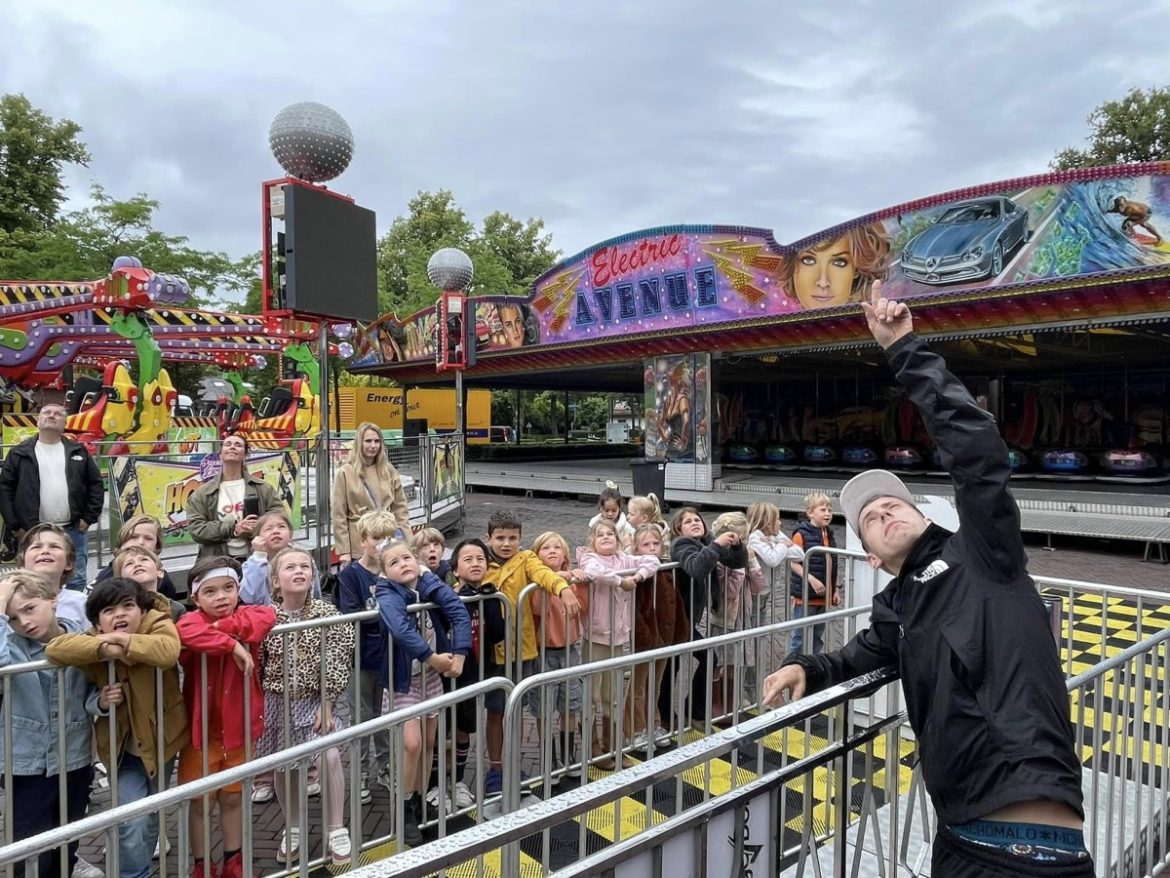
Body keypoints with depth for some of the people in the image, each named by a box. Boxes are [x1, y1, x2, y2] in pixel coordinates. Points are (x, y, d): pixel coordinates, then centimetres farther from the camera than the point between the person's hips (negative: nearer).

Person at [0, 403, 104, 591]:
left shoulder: (78, 451, 7)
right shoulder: (20, 453, 3)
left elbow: (95, 483, 8)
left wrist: (89, 518, 0)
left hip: (72, 531, 1)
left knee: (76, 582, 6)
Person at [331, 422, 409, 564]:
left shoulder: (389, 471, 9)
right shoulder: (345, 473, -2)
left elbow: (400, 508, 10)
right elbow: (339, 516, -4)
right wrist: (343, 551, -8)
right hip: (359, 546, -3)